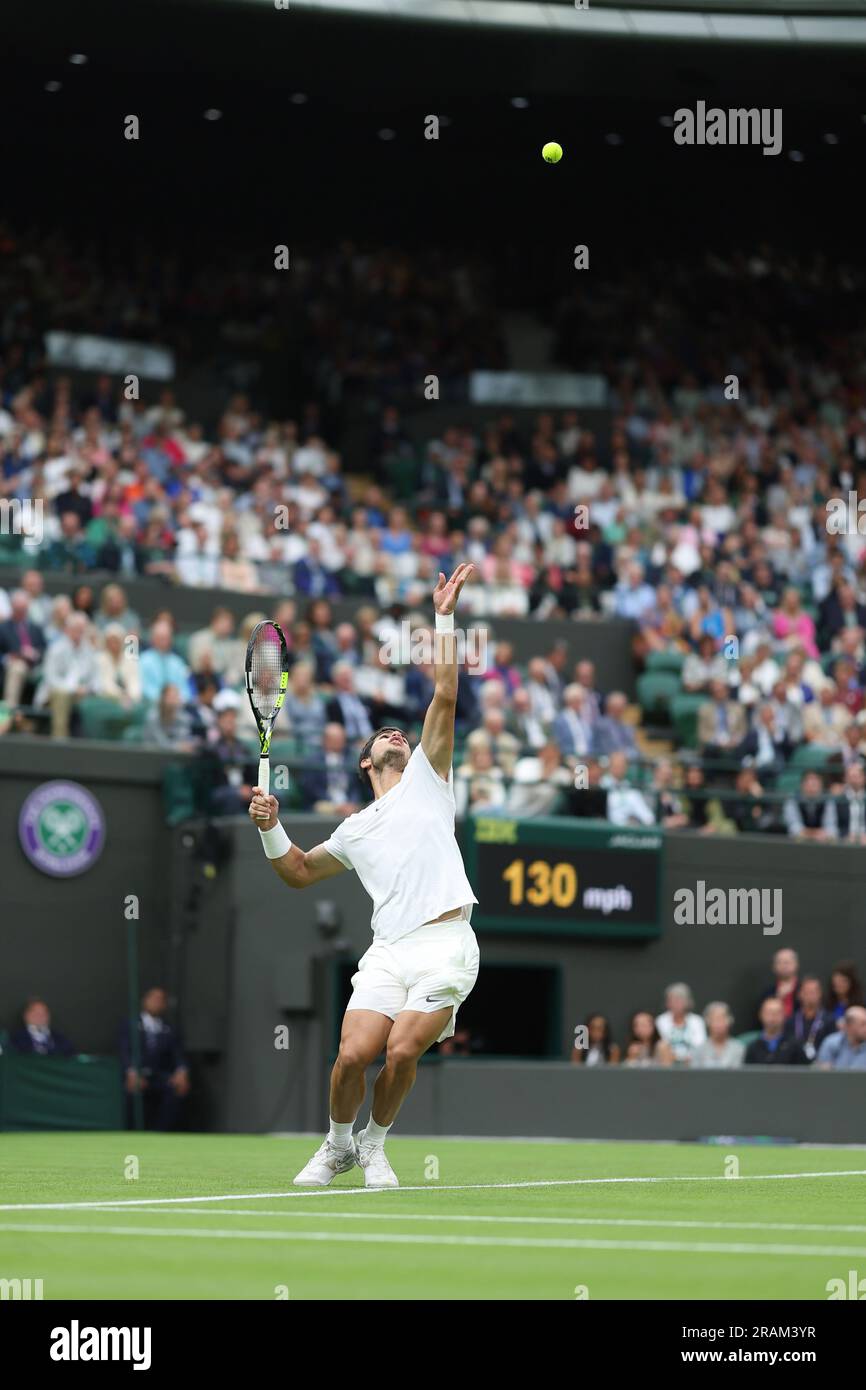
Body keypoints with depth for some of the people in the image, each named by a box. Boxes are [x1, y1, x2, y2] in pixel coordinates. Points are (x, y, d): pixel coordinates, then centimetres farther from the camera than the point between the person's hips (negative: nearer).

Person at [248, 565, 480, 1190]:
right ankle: (338, 1145, 13)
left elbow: (445, 695, 8)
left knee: (402, 1053, -17)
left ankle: (375, 1145, 9)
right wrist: (270, 827, 16)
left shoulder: (427, 779, 15)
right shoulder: (355, 831, 24)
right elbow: (300, 872, 33)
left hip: (445, 946, -3)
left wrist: (444, 617, 5)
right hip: (388, 952, 3)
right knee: (353, 1054, -14)